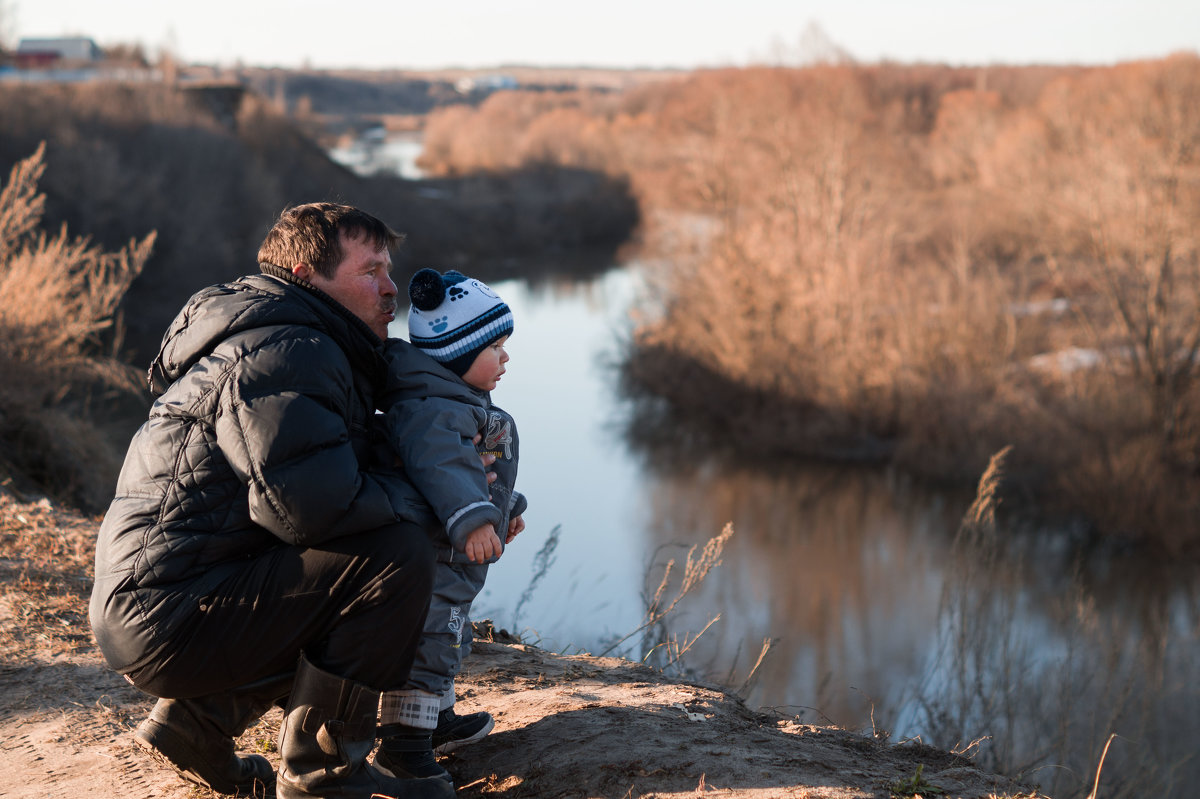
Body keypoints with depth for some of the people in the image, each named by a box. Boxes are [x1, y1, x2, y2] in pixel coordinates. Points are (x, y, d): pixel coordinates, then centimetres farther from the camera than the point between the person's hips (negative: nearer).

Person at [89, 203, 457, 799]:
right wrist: (409, 502, -9)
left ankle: (197, 715, 16)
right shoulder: (284, 352, -14)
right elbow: (309, 504, -28)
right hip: (172, 616, -11)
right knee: (397, 554, -19)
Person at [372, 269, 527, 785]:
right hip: (427, 557, -11)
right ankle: (403, 747, -5)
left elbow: (481, 469, 31)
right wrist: (472, 519, -53)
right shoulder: (429, 410, -24)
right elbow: (439, 466, -42)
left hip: (454, 562, 11)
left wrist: (507, 507, 42)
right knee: (428, 644, -10)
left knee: (449, 640, 24)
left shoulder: (464, 404, 15)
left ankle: (440, 722, 40)